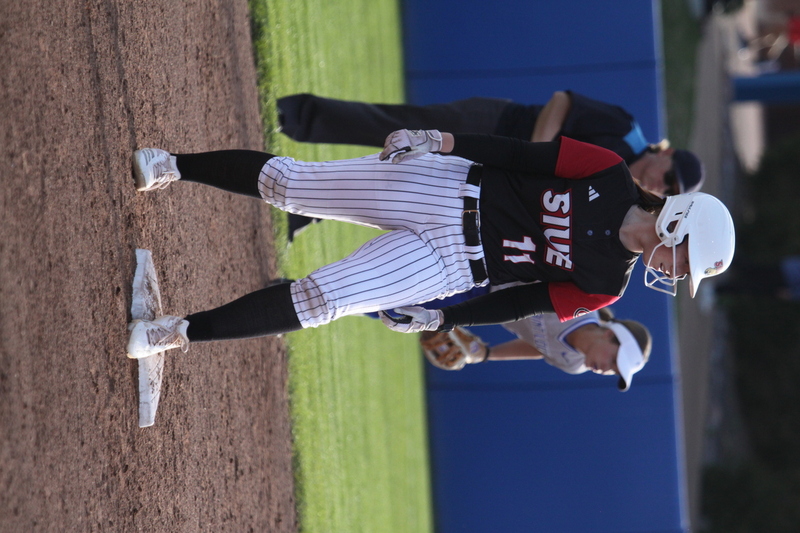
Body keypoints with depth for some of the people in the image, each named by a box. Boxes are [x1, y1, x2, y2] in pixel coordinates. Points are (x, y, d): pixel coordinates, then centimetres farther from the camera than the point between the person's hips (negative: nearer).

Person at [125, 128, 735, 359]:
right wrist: (443, 140, -12)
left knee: (319, 298, -15)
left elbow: (527, 301, -1)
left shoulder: (605, 287, -4)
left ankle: (180, 332, -7)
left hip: (453, 263, -1)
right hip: (446, 185, 1)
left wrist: (440, 321, 0)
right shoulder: (611, 176, -9)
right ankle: (175, 167, 14)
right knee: (286, 182, -4)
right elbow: (524, 155, -7)